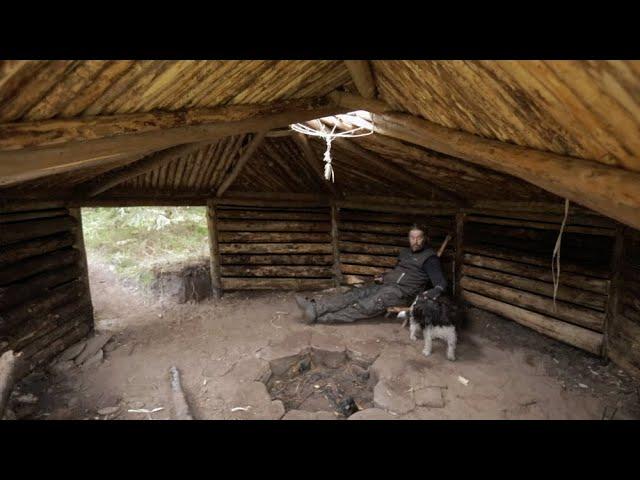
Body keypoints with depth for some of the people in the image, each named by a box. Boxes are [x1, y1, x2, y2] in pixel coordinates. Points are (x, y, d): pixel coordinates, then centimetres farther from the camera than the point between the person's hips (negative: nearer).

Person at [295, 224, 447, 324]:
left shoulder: (429, 258, -5)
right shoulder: (406, 252, 18)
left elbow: (441, 283, -13)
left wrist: (432, 294, -35)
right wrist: (384, 277, 13)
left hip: (402, 292, -7)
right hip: (386, 285, 8)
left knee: (365, 307, -24)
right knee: (355, 295, -14)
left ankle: (318, 317, -31)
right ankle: (314, 307, -25)